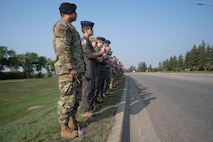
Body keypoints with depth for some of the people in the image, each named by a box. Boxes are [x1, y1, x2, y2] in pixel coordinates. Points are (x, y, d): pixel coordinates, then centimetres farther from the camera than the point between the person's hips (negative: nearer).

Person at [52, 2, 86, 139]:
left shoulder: (70, 27, 24)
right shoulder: (61, 26, -7)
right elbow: (63, 48, -20)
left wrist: (81, 67, 22)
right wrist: (71, 68, -23)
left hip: (77, 69, 10)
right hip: (68, 70, -10)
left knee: (76, 97, 16)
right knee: (67, 99, -5)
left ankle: (72, 121, 29)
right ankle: (64, 129, 5)